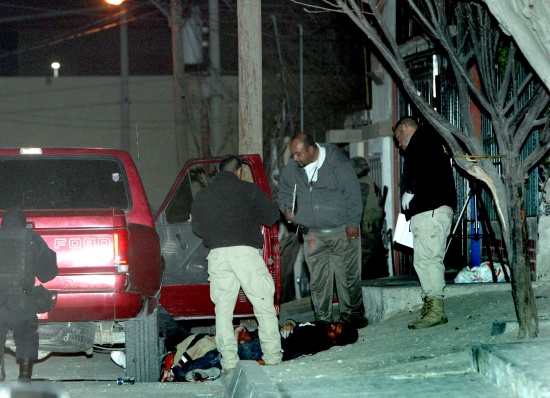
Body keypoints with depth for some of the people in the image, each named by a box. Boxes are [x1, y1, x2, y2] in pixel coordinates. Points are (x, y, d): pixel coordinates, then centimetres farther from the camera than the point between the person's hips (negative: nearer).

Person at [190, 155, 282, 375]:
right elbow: (272, 215, 5)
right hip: (246, 251, -2)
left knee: (223, 309, 7)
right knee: (264, 307, 3)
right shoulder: (249, 190, 5)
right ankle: (273, 359, -1)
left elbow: (198, 227, 16)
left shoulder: (203, 195, 14)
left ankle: (229, 362, 1)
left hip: (217, 254, 3)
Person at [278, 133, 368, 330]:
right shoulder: (291, 170, 5)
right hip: (312, 234, 4)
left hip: (341, 230, -3)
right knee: (318, 279, 2)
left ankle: (352, 313, 17)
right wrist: (286, 207, 5)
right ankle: (322, 319, 9)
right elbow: (284, 191, 25)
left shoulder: (337, 163, -9)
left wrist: (352, 223, -10)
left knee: (348, 275, 2)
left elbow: (353, 193, -7)